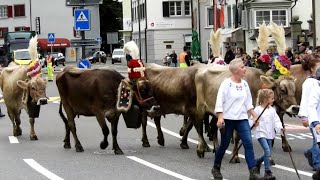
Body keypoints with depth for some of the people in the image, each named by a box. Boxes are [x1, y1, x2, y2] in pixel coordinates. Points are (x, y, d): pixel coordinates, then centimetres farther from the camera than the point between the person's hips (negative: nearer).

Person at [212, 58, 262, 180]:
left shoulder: (244, 84, 9)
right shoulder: (226, 83, -8)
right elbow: (219, 102, -12)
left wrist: (255, 116, 10)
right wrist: (220, 118, -20)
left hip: (242, 119, 5)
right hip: (228, 119, -5)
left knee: (248, 143, -8)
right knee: (224, 145, 6)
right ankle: (216, 169, 26)